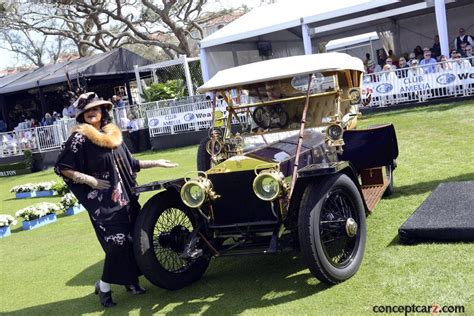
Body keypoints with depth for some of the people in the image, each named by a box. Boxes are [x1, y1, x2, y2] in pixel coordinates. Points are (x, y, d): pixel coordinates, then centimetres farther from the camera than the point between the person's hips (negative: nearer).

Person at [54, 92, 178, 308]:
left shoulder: (114, 134, 10)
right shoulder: (80, 138, -8)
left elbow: (129, 163, 18)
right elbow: (62, 168, -9)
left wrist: (156, 163, 15)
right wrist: (90, 180, -16)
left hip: (124, 196, 6)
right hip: (102, 201, -6)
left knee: (133, 237, 8)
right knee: (117, 242, -8)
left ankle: (131, 280, 25)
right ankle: (104, 286, 11)